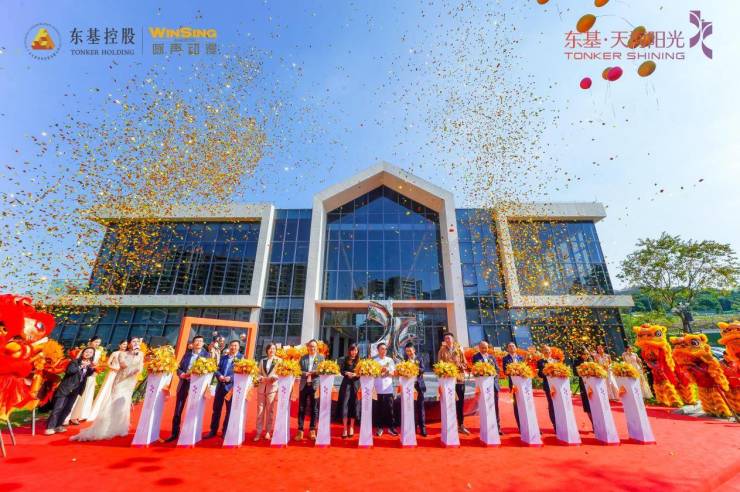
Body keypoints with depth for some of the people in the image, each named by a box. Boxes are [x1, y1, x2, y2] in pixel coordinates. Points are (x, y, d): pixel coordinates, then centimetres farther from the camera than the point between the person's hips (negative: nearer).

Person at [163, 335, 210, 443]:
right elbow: (179, 368, 10)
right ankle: (174, 434, 24)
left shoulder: (206, 355, -2)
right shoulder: (187, 354, 10)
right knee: (178, 410, 9)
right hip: (183, 384, 4)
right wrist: (182, 374, -10)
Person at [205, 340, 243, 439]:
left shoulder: (241, 357, -6)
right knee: (216, 409, 12)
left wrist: (230, 378, -22)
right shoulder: (223, 357, 11)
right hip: (221, 385, 5)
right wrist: (219, 376, -12)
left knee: (230, 410, 6)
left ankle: (225, 432, 19)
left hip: (232, 386, -4)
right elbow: (217, 369, 8)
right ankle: (213, 431, 27)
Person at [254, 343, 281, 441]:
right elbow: (259, 373, 10)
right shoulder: (262, 361, 12)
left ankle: (268, 431, 13)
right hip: (262, 387, 3)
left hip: (272, 387, -3)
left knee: (270, 410, 2)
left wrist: (273, 377, -18)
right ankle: (258, 432, 12)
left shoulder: (278, 360, 2)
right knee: (260, 409, 4)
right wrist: (261, 378, -10)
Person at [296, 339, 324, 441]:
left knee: (314, 409, 6)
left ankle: (312, 430, 19)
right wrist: (305, 373, -16)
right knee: (301, 408, 6)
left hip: (315, 385, -1)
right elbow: (299, 370, 3)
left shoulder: (321, 357, 3)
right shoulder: (303, 358, 9)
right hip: (304, 385, 2)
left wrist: (314, 373, -21)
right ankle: (300, 431, 16)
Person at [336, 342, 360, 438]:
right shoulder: (345, 360, 5)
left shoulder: (360, 361, 3)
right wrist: (347, 373, -20)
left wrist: (356, 374, -18)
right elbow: (341, 371, -2)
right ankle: (345, 428, 5)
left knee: (353, 405, 5)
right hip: (346, 384, 0)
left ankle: (351, 427, 22)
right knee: (344, 404, -4)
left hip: (356, 384, 0)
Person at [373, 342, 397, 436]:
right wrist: (379, 370, -16)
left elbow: (393, 373, 5)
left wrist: (387, 371, -12)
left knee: (390, 408, 4)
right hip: (378, 388, -1)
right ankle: (379, 427, 17)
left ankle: (391, 427, 16)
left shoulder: (390, 360, 7)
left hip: (388, 388, 2)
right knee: (379, 409, 5)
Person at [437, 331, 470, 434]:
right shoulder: (442, 351, 5)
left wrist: (459, 366, -12)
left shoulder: (459, 350, 9)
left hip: (459, 378, 2)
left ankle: (461, 426, 19)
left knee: (460, 403, 7)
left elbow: (465, 364, 7)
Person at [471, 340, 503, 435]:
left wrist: (495, 378, -5)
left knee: (495, 406, 7)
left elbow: (497, 369, 11)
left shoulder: (492, 356, 13)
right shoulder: (476, 357, 0)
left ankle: (497, 427, 15)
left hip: (493, 383, 4)